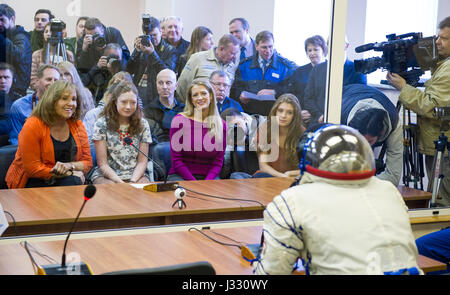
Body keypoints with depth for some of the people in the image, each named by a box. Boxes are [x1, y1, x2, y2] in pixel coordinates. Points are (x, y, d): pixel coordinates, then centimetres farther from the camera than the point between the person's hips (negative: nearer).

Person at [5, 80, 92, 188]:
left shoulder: (77, 125, 4)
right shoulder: (32, 126, -13)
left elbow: (87, 161, 6)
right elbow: (32, 169, -16)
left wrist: (69, 165, -18)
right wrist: (70, 174, -17)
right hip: (32, 181, -6)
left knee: (76, 183, -29)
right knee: (73, 181, -32)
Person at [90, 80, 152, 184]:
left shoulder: (143, 125, 6)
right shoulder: (101, 124, -2)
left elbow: (142, 162, 4)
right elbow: (102, 164, -4)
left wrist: (132, 182, -14)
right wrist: (120, 183, -18)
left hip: (136, 175, 3)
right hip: (107, 175, -2)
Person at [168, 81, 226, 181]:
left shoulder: (221, 124, 5)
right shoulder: (179, 120, -2)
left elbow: (218, 161, 5)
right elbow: (176, 160, -4)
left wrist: (207, 182, -13)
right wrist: (194, 182, -15)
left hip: (209, 177, 2)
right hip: (180, 176, -2)